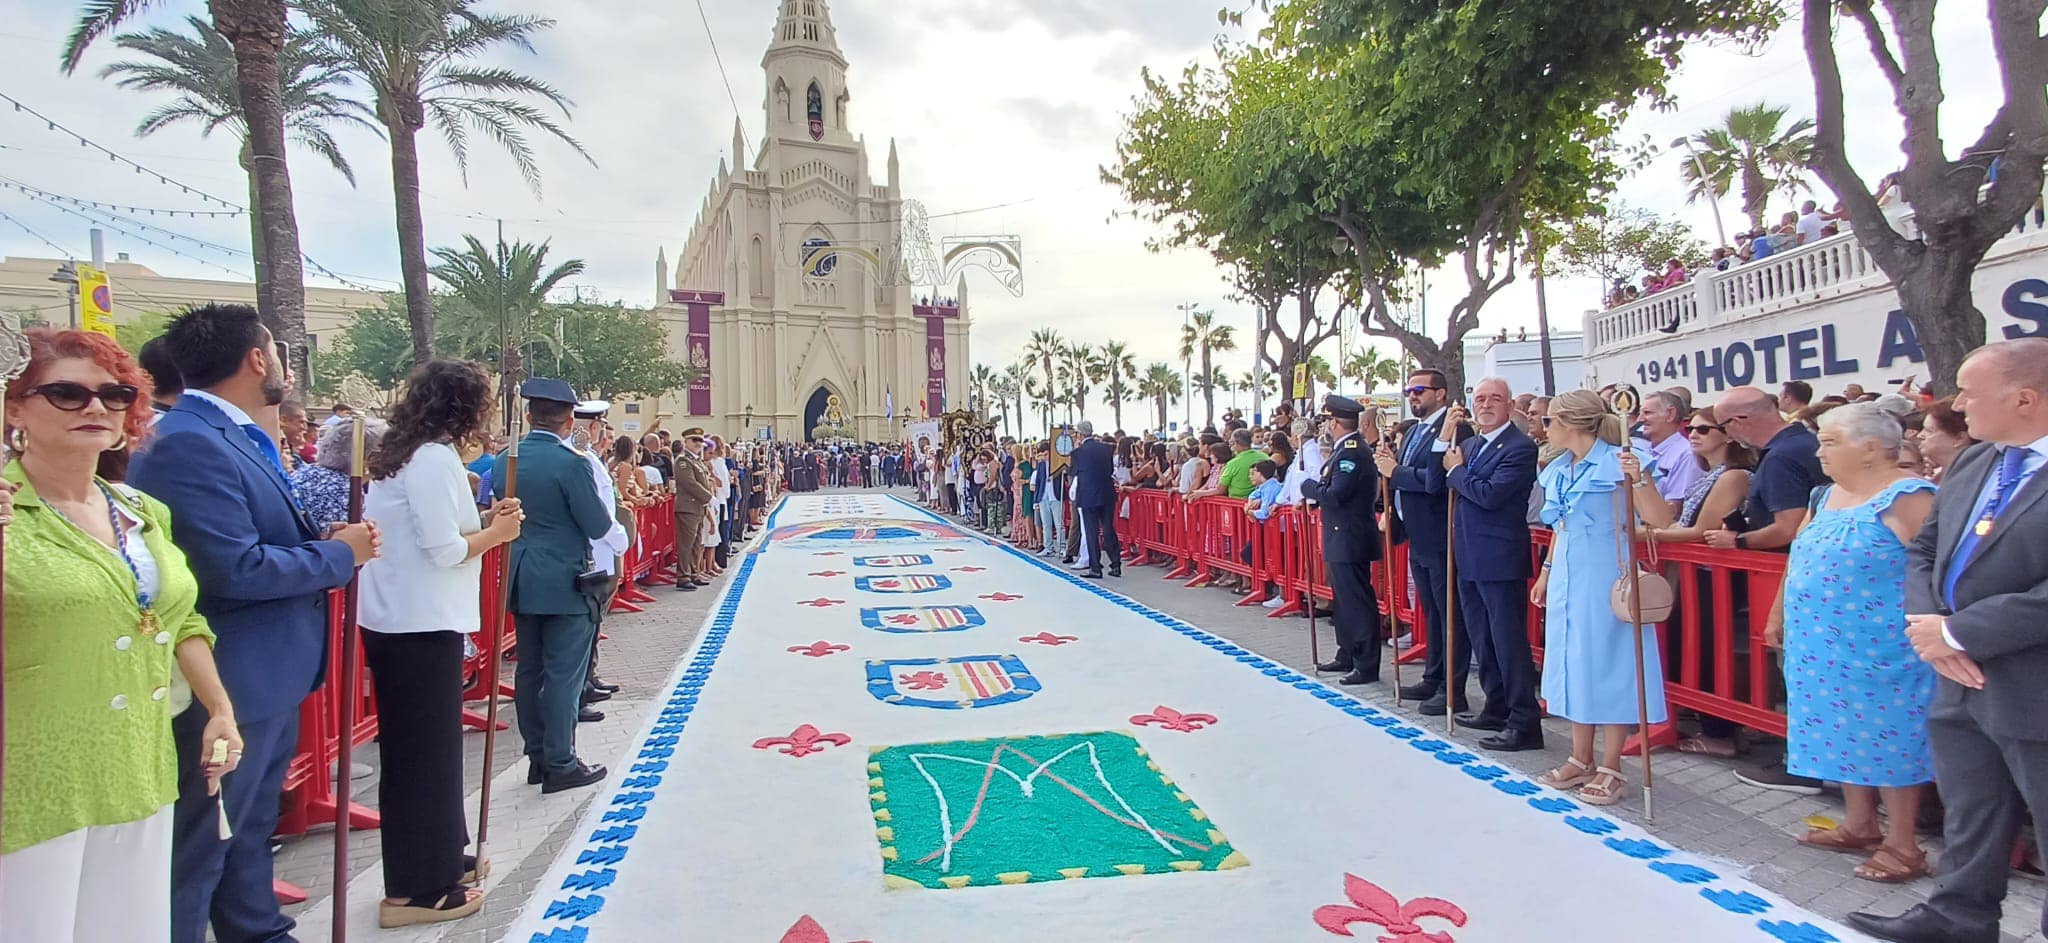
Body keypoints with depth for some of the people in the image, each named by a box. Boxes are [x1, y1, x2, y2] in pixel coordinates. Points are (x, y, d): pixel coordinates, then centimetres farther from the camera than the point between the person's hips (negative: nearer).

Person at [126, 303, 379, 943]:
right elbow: (235, 570, -27)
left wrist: (324, 537, -3)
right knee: (199, 848, 5)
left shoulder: (237, 437, 10)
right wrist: (339, 552, -15)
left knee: (251, 827, 23)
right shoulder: (187, 443, -21)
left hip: (267, 678, 10)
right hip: (228, 686, -10)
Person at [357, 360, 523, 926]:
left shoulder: (400, 455, 13)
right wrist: (496, 533, -6)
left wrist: (481, 521, 6)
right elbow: (444, 549, -21)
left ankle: (442, 859, 33)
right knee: (426, 752, 0)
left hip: (396, 620, 10)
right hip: (421, 625, -10)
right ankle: (417, 891, 10)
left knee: (419, 747, 18)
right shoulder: (437, 458, -17)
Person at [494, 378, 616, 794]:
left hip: (521, 582, 7)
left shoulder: (505, 461, 4)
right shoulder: (571, 463, -16)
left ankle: (537, 757, 24)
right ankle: (560, 764, 6)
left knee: (529, 670, 14)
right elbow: (598, 526, -15)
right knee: (564, 674, 0)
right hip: (564, 583, -7)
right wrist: (607, 514, 5)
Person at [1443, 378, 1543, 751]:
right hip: (1470, 558, 9)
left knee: (1508, 640, -4)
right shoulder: (1468, 444, 14)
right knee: (1481, 639, 17)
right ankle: (1497, 709, 31)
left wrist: (1456, 470, -8)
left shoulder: (1520, 447, -12)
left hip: (1500, 559, -9)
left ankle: (1525, 723, 3)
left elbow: (1490, 494, -22)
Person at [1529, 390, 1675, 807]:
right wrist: (1546, 572, 20)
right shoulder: (1558, 470, 10)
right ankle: (1581, 760, 24)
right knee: (1575, 663, 12)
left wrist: (1638, 479, -32)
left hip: (1605, 579, -8)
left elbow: (1660, 520, -18)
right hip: (1567, 579, 8)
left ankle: (1610, 769, 10)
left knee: (1608, 664, -1)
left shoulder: (1617, 462, -12)